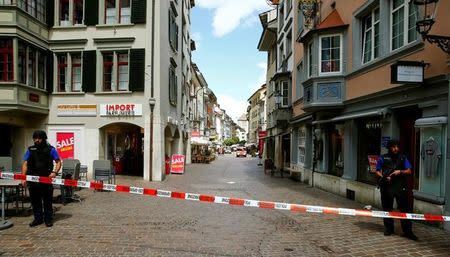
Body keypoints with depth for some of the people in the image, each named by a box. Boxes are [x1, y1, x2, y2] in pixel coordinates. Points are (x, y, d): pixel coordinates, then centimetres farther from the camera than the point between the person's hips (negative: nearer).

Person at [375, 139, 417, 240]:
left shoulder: (403, 158, 8)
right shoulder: (383, 158, 4)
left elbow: (409, 171, 7)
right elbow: (377, 171, 6)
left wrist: (400, 172, -11)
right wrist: (384, 177, -11)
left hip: (400, 186, 0)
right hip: (387, 186, 0)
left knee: (405, 208, -4)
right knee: (387, 208, 8)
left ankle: (407, 231, 3)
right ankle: (388, 229, 22)